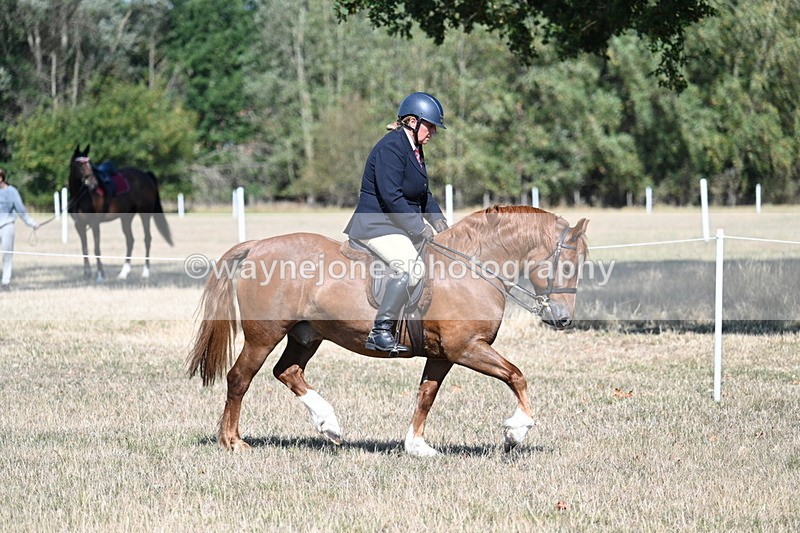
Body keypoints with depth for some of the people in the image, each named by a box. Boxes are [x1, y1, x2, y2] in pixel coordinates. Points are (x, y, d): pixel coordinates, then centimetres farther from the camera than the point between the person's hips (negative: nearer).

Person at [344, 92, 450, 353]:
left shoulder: (415, 149, 15)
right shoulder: (391, 148, -16)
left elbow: (423, 194, 24)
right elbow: (391, 196, -23)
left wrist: (437, 219, 6)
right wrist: (420, 228, -20)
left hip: (402, 225, 11)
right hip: (376, 224, -11)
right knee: (410, 266, -31)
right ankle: (380, 332, -30)